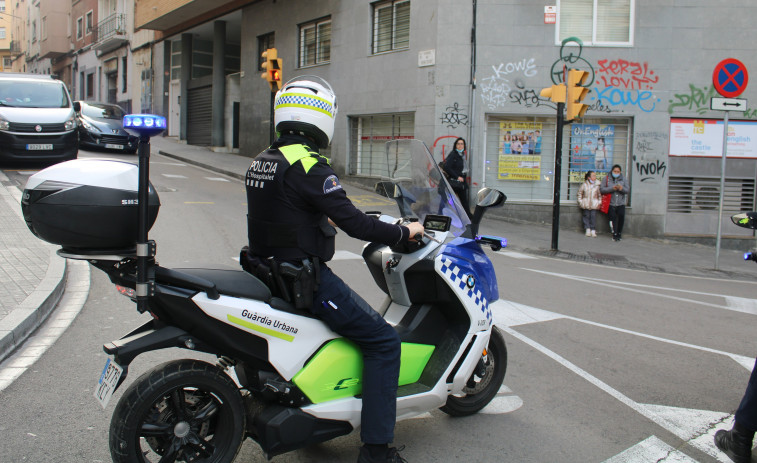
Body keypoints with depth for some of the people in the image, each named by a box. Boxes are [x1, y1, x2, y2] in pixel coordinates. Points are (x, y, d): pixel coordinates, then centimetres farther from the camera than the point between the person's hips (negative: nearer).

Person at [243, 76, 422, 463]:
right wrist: (403, 232, -9)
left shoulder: (262, 161, 9)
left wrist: (328, 219, 31)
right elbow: (352, 222, -22)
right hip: (304, 278, -10)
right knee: (383, 342, -5)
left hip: (268, 270, 10)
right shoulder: (309, 165, -18)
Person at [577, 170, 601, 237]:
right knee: (586, 216, 1)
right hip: (585, 205, 0)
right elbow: (580, 193, 10)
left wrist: (599, 203, 3)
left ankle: (593, 230, 2)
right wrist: (580, 201, 4)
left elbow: (599, 195, 8)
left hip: (594, 205, 0)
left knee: (593, 216, -4)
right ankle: (588, 229, 9)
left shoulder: (597, 185, 0)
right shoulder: (584, 185, -1)